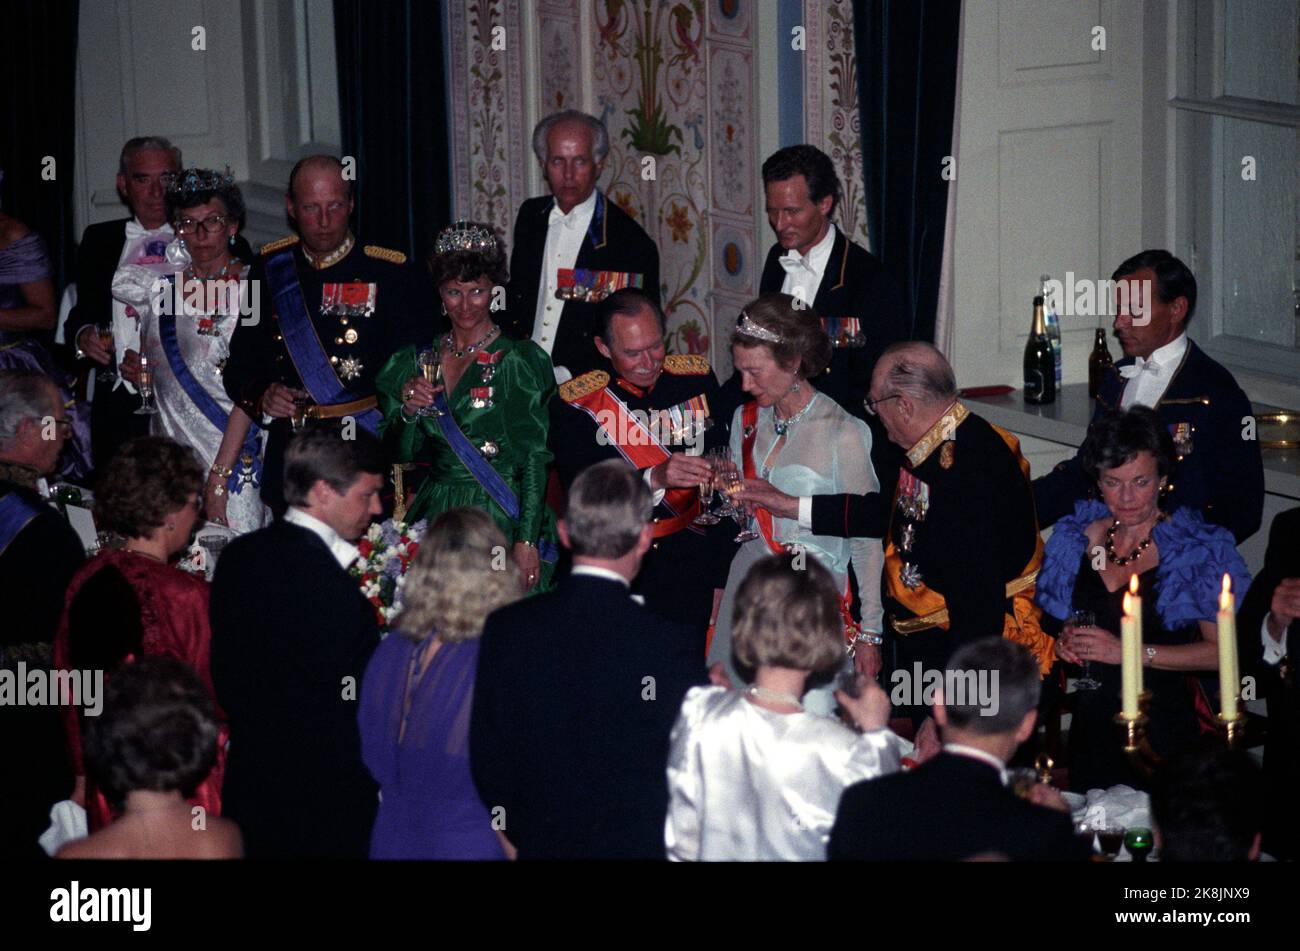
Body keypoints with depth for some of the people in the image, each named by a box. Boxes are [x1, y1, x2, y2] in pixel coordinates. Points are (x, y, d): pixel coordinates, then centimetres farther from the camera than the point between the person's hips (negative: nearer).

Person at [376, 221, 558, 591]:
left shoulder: (518, 360, -5)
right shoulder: (420, 359, 10)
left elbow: (533, 457, -10)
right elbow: (400, 453, 12)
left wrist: (526, 543, -17)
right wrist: (409, 411, -9)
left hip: (502, 519, -4)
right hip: (436, 516, 4)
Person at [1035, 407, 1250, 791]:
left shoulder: (1200, 548, -7)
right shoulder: (1077, 538, 7)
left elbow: (1222, 651, -13)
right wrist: (1065, 641, -1)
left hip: (1164, 734, -4)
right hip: (1091, 728, 4)